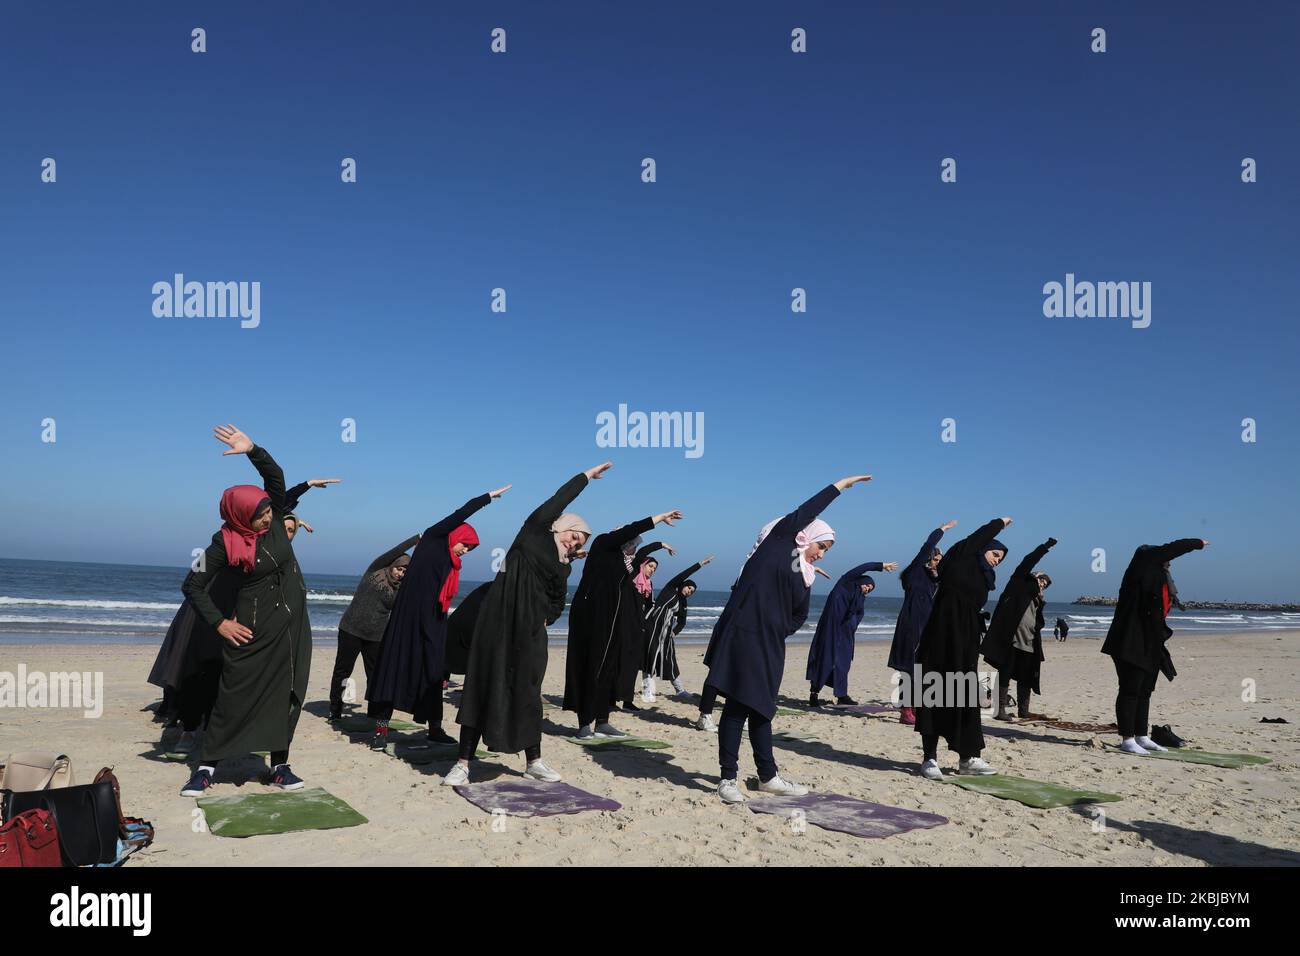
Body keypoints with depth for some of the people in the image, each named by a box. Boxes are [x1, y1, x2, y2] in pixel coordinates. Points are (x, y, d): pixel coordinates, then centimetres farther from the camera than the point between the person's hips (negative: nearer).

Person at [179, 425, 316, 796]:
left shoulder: (274, 518, -2)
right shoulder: (225, 543, -13)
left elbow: (275, 476, -14)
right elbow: (193, 585, -7)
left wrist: (252, 450, -28)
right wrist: (219, 623, -9)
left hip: (292, 626, 5)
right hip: (253, 630, -4)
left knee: (287, 695, 7)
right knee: (235, 697, 0)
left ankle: (279, 765, 16)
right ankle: (206, 767, 12)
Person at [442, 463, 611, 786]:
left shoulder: (564, 567, 16)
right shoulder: (535, 532, 2)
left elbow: (558, 602, 27)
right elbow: (558, 501, -5)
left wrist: (545, 619, 8)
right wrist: (586, 476, 2)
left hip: (530, 634, 5)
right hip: (498, 624, -5)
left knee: (527, 695, 10)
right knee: (483, 688, -4)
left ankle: (534, 762, 23)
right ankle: (463, 764, 1)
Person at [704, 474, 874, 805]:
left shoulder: (804, 577, 18)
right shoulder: (778, 542, -1)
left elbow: (800, 615, 26)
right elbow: (807, 511, -3)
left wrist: (779, 633, 11)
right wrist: (840, 485, 5)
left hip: (769, 646, 8)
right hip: (742, 637, -7)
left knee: (760, 709, 15)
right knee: (737, 707, -4)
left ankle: (768, 777, 25)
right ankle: (727, 780, 2)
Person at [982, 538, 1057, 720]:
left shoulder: (1037, 600, 23)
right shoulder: (1019, 584, 7)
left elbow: (1037, 626, 20)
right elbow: (1027, 563, -5)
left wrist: (1038, 650, 11)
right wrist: (1045, 547, -8)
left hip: (1029, 644, 7)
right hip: (1011, 640, -7)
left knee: (1026, 678, 7)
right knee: (1006, 675, -5)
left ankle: (1023, 710, 14)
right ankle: (1002, 710, -5)